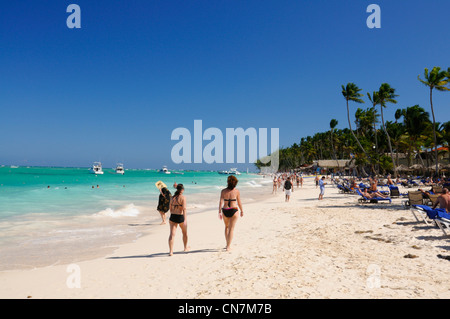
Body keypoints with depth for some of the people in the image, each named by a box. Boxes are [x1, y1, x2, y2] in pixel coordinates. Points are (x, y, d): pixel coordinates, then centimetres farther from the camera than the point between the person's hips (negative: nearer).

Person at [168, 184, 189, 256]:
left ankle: (170, 251, -11)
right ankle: (186, 248, 36)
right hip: (180, 217, -4)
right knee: (185, 233, 20)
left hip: (172, 217, 4)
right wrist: (185, 219, -21)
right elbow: (184, 208, -20)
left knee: (172, 234, -1)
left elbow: (170, 208, 15)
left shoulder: (173, 197, 7)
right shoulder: (183, 197, -10)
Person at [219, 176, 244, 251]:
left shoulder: (223, 191, -3)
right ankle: (228, 247, -1)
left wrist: (220, 212, -7)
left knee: (227, 227, 23)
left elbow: (221, 202, -9)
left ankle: (227, 244, 32)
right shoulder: (236, 191, -6)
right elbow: (239, 202, -1)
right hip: (233, 211, -2)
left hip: (225, 211, 3)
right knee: (231, 228, 3)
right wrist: (242, 211, 11)